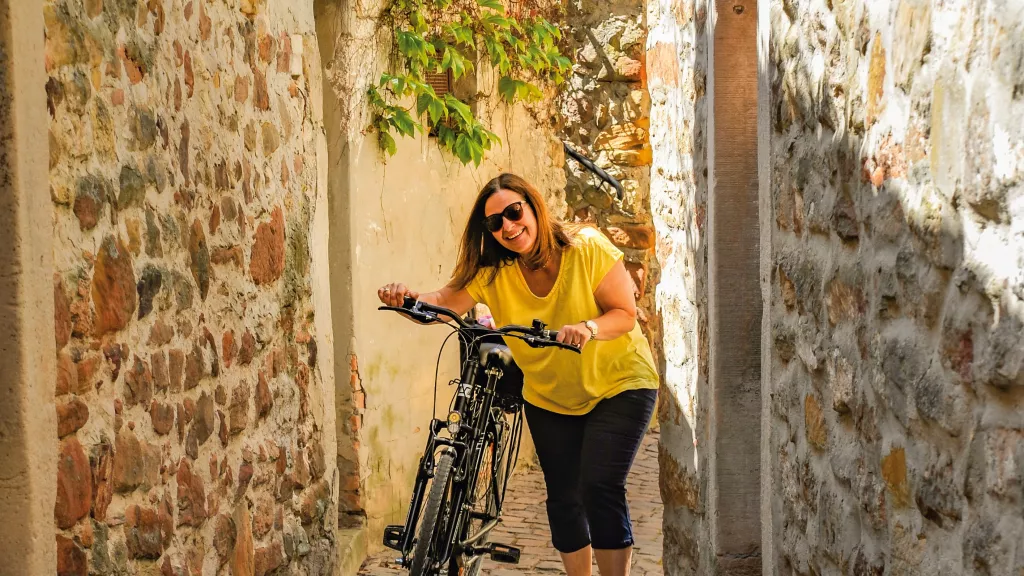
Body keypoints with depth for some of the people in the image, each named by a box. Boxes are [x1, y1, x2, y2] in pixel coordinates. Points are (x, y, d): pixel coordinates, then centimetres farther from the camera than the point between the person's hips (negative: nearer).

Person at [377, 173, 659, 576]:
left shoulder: (587, 248, -20)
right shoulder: (492, 272, -12)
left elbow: (625, 314, -20)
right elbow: (446, 302, -26)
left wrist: (589, 328, -41)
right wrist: (407, 298, -47)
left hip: (618, 385, -4)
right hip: (550, 399, 4)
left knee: (600, 489, -17)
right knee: (563, 499, 5)